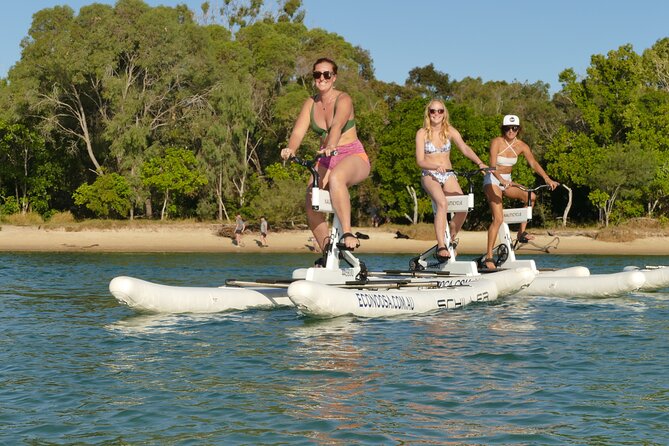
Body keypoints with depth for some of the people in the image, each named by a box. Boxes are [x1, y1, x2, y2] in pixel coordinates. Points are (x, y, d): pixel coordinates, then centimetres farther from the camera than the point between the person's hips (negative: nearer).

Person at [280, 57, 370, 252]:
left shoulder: (343, 100, -9)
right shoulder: (310, 104, 6)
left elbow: (337, 125, -30)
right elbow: (298, 131, -8)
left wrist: (331, 146, -50)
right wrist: (290, 149, -31)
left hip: (353, 157, -6)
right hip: (326, 160, 6)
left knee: (335, 179, -39)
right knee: (311, 202, -13)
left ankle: (347, 233, -38)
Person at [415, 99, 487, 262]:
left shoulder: (450, 131, 7)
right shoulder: (422, 133, -1)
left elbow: (464, 148, -7)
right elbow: (420, 161, -7)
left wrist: (479, 163, -24)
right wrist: (437, 166, -26)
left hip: (448, 175, 4)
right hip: (430, 175, -4)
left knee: (463, 208, -18)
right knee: (442, 203, -33)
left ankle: (451, 239, 9)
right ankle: (441, 246, -38)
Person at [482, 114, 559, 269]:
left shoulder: (521, 146, 0)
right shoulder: (496, 142, -14)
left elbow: (534, 164, -9)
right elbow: (493, 166, -25)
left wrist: (547, 179, -25)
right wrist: (502, 180, -43)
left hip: (507, 182, 5)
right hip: (493, 181, -5)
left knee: (531, 196, -21)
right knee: (498, 218, -19)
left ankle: (521, 232, -8)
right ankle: (488, 257, -17)